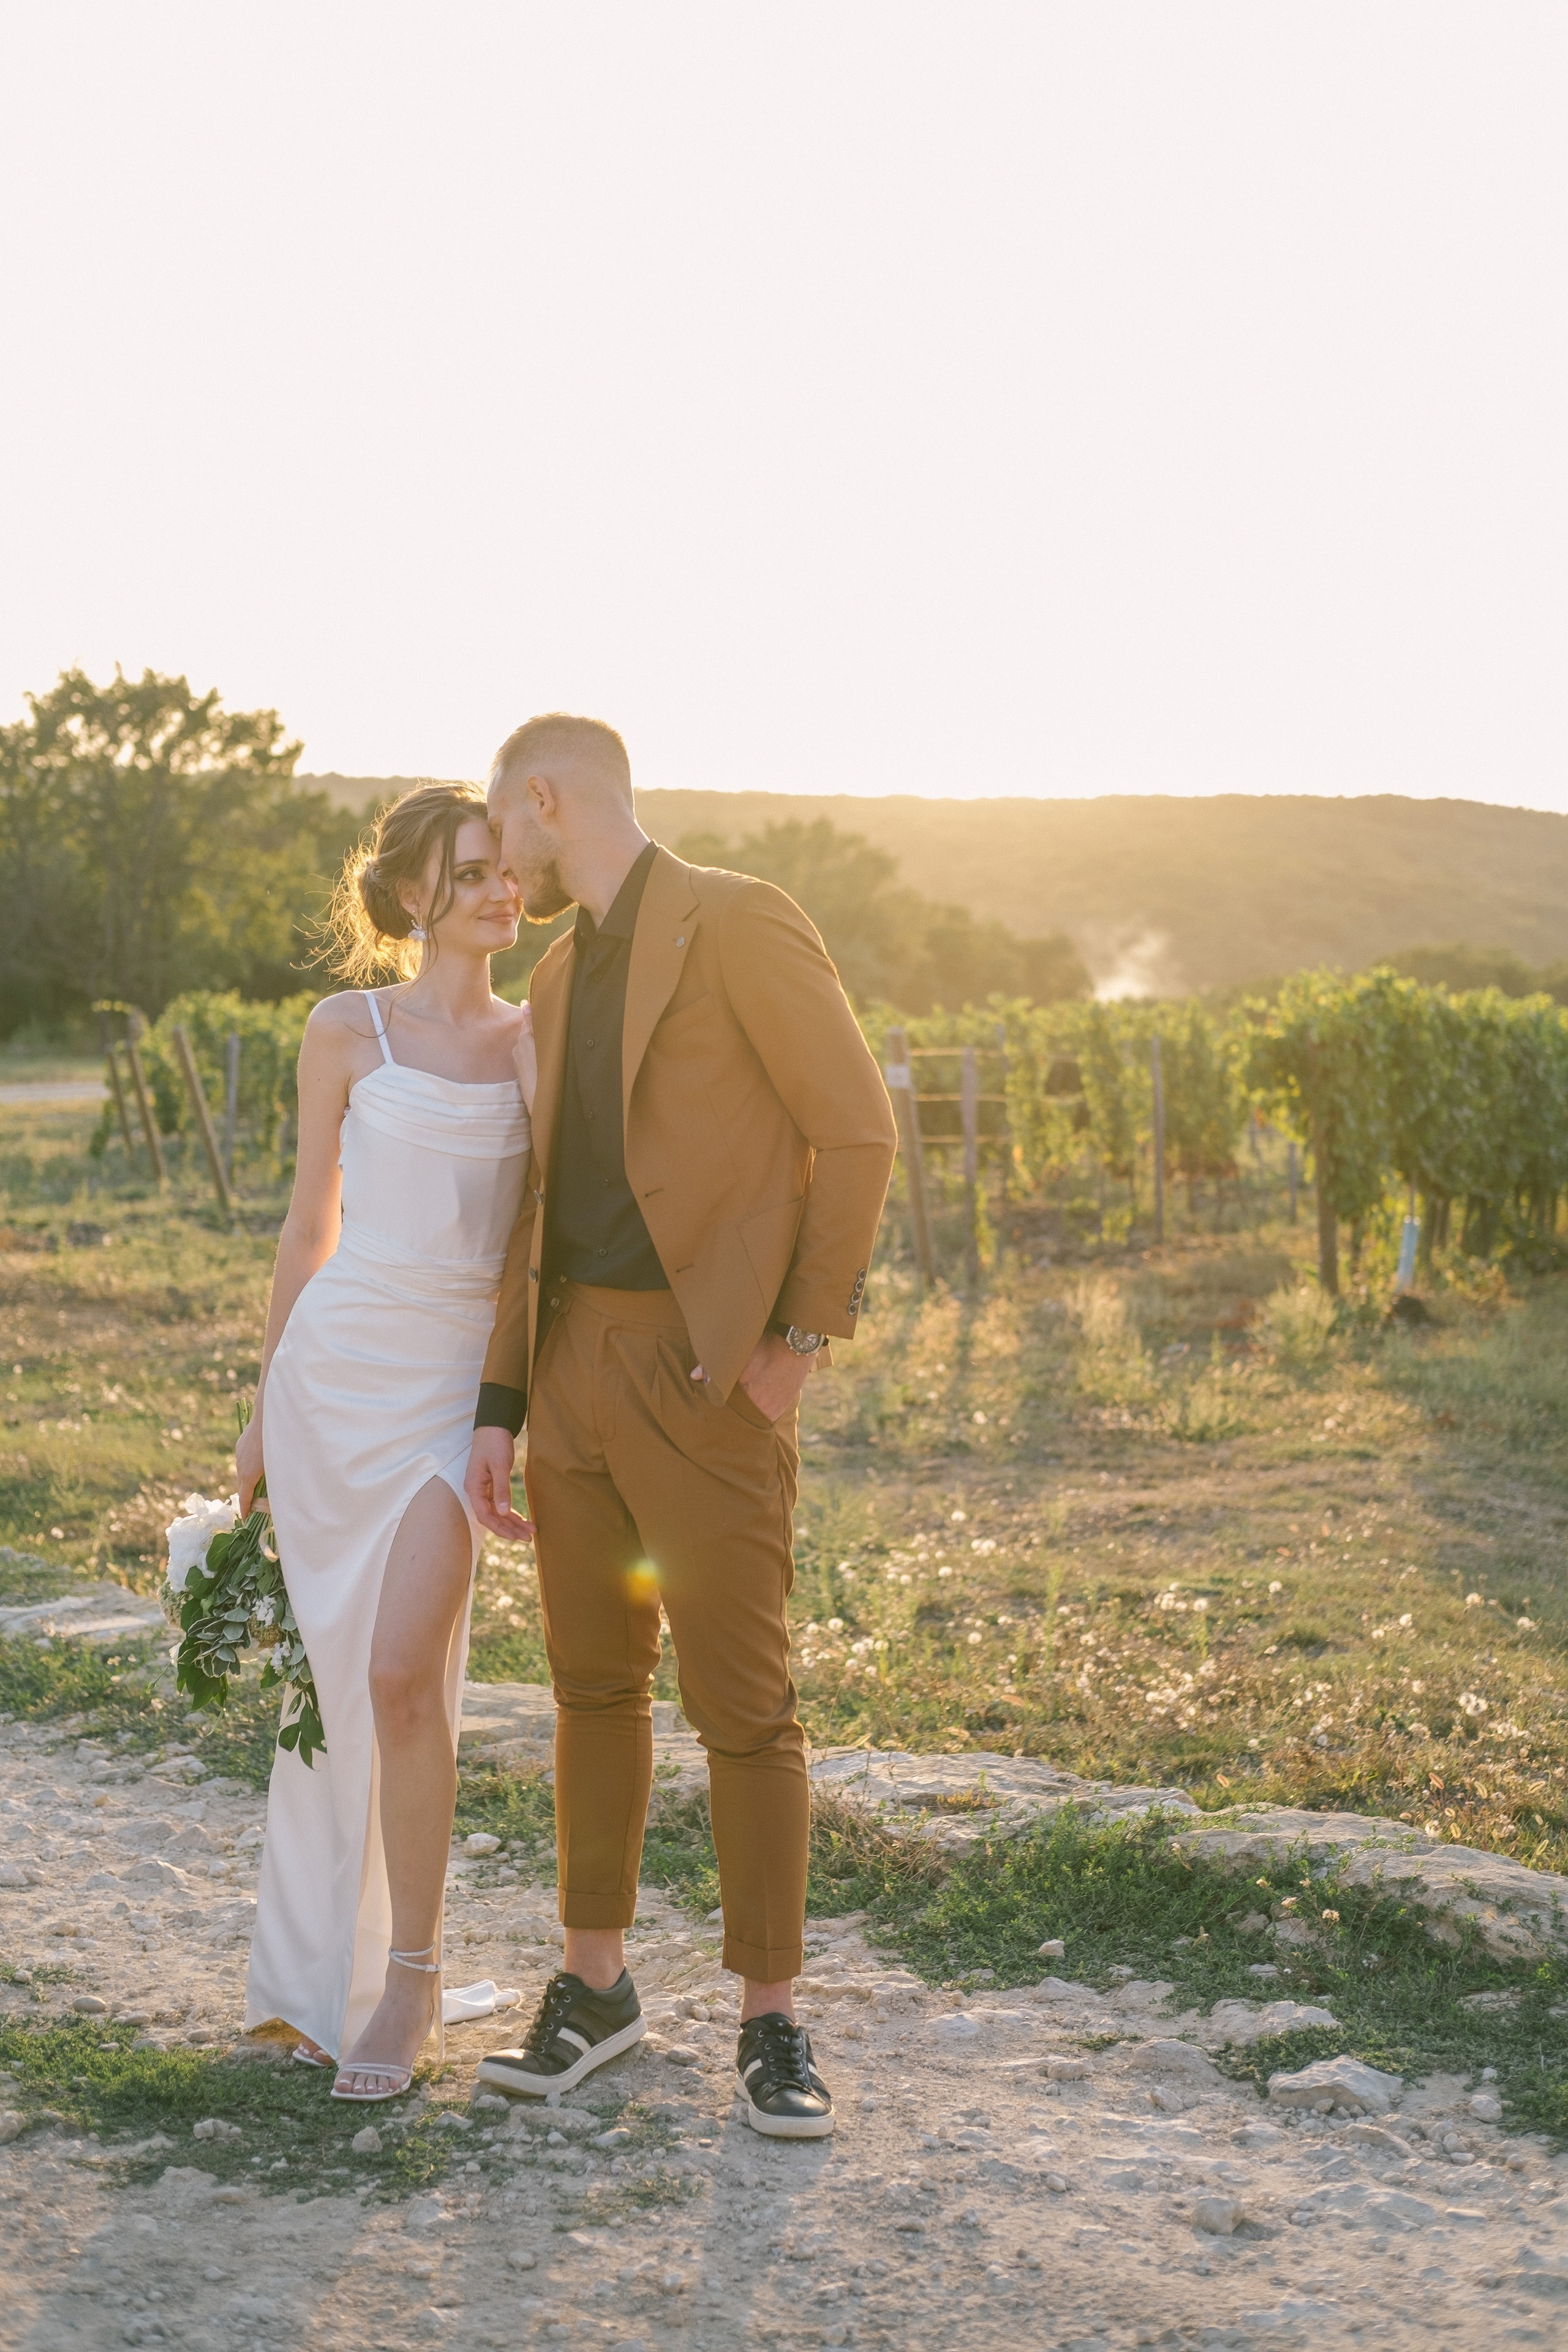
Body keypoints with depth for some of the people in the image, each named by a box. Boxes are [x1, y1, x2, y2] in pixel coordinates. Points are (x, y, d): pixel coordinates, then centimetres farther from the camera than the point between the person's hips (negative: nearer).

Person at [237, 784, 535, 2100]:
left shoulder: (537, 1042, 8)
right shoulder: (349, 1032, 4)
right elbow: (312, 1224, 9)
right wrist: (267, 1407, 9)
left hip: (460, 1377, 0)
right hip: (336, 1361, 0)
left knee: (403, 1673, -15)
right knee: (331, 1672, 7)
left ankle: (411, 1971, 2)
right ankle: (328, 1969, 24)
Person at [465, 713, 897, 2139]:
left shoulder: (740, 925, -10)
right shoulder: (560, 980, 15)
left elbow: (858, 1129, -11)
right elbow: (540, 1202, 15)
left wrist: (801, 1340, -12)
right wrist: (499, 1407, 9)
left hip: (703, 1376, -7)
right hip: (576, 1364, 7)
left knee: (742, 1705, -3)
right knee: (596, 1680, 12)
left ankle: (771, 2022, 10)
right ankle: (596, 1984, 24)